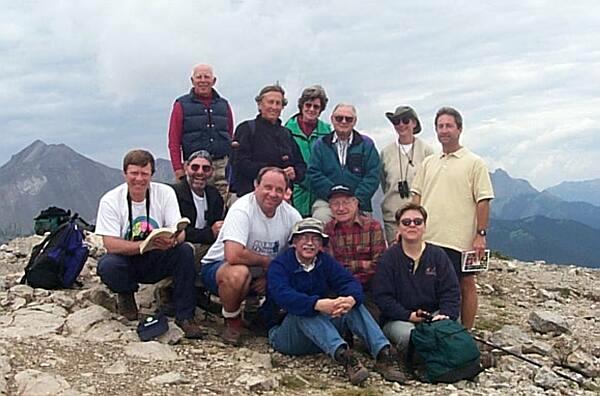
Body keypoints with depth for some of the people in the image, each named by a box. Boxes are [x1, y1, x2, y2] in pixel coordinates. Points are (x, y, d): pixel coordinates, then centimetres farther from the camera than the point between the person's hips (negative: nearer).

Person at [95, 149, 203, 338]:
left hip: (156, 261, 1)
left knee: (185, 251, -27)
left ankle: (185, 316, -17)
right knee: (107, 266, -34)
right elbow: (111, 245, -21)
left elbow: (180, 232, -15)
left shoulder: (165, 193, -9)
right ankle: (126, 294, 3)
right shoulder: (110, 200, -14)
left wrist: (171, 241, -41)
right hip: (126, 260, -1)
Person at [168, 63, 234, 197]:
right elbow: (174, 140, 2)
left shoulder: (224, 105, 16)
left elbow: (231, 137, 19)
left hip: (223, 166, 3)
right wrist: (178, 168, -6)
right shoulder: (182, 105, 6)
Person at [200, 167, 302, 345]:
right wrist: (266, 261, -20)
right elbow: (233, 256, -37)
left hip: (261, 276, 6)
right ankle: (232, 322, -9)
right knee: (238, 273, -40)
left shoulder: (292, 216, -7)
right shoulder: (242, 210, -25)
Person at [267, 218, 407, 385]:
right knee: (304, 311, -33)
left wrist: (351, 299, -33)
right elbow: (283, 296, -28)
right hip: (287, 337, -4)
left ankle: (383, 353, -31)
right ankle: (343, 355, -50)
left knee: (353, 304, -16)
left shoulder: (325, 261, 9)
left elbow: (349, 282, -8)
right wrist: (318, 304, -45)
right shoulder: (279, 265, -7)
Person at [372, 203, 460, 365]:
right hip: (398, 319, -2)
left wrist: (446, 315, -17)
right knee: (407, 335, -36)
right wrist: (408, 315, -19)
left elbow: (451, 291, 3)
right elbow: (382, 297, -7)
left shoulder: (438, 255, 7)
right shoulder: (388, 258, -1)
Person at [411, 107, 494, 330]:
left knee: (466, 285, 5)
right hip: (428, 237, 5)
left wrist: (480, 234, -10)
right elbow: (416, 197, 15)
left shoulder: (474, 163, 0)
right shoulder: (428, 163, 15)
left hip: (460, 239, -4)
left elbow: (483, 201, -4)